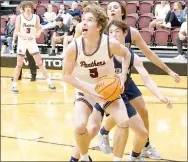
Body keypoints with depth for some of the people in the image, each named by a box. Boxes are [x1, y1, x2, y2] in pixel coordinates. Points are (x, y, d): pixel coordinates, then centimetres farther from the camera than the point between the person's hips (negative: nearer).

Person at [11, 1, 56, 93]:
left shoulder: (36, 17, -1)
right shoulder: (19, 17, -8)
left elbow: (38, 29, 7)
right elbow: (16, 32, -11)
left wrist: (38, 33, -17)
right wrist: (25, 35, -28)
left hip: (32, 42, 2)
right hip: (22, 42, -2)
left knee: (40, 63, 4)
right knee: (19, 65, -1)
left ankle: (49, 82, 9)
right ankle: (14, 85, 7)